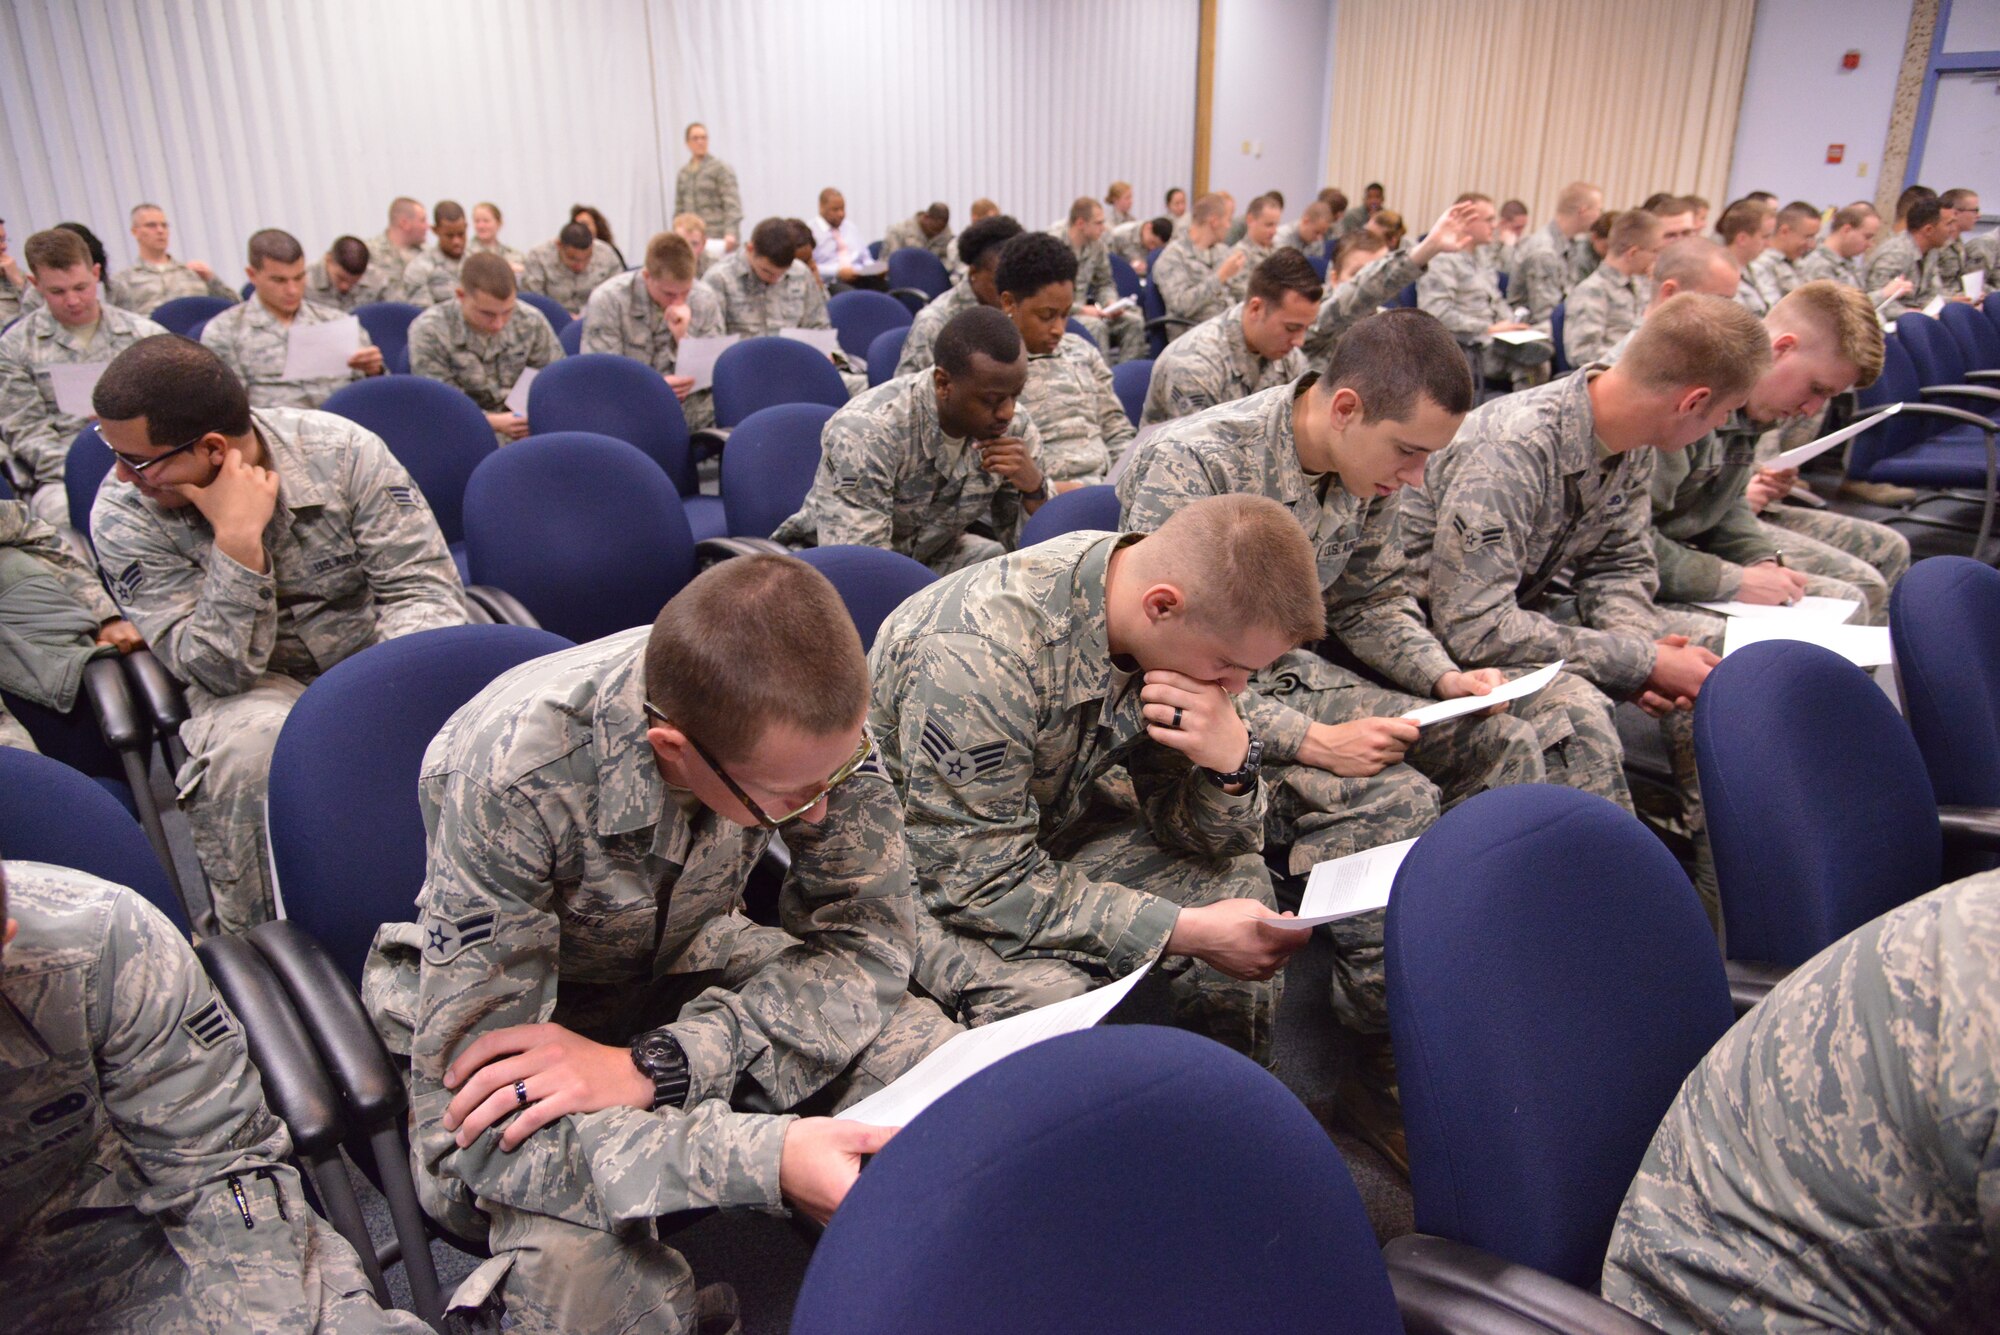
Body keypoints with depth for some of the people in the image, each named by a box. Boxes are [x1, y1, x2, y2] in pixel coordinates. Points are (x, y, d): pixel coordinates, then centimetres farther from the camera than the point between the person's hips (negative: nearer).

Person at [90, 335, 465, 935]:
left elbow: (423, 586, -14)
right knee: (252, 743, -35)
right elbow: (215, 670, -19)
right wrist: (238, 541, -31)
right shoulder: (123, 516, -13)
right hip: (255, 683, 0)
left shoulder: (341, 450, -15)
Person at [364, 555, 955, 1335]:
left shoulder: (815, 720, -25)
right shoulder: (507, 782, -35)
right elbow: (472, 1112, -32)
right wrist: (768, 1158, -45)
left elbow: (869, 936, -18)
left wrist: (656, 1065, -32)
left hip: (689, 961, 4)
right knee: (584, 1272, -34)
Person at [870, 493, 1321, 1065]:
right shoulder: (976, 658, -36)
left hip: (1047, 830, 7)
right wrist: (1189, 931, -30)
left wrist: (1232, 762, -29)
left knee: (1236, 881, -1)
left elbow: (1202, 837, -5)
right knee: (1047, 995, -31)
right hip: (916, 872, -7)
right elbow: (977, 881, -30)